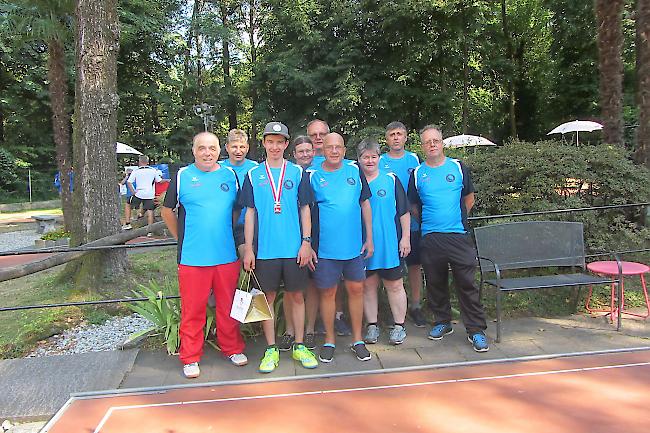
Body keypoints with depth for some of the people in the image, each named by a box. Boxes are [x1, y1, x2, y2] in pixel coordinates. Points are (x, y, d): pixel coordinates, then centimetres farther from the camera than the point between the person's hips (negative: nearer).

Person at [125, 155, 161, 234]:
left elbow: (129, 182, -7)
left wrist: (133, 191, -2)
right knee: (150, 211, 2)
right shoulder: (153, 170, 4)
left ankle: (128, 223, 18)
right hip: (150, 194, 1)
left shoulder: (136, 171, 0)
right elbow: (159, 181, 10)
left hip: (138, 194, -1)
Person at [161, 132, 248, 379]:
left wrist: (227, 233, 12)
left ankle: (232, 349, 29)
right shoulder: (182, 176, 1)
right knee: (192, 308, 5)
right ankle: (190, 358, 20)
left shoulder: (230, 176, 8)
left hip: (227, 255, 2)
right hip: (192, 257, -2)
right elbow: (167, 211, 10)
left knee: (228, 306, 12)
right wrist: (182, 238, 7)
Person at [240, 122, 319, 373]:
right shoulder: (253, 176, 6)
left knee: (296, 296, 8)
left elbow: (305, 209, 5)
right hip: (264, 249, 0)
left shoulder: (298, 173, 5)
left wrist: (306, 242, -3)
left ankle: (299, 347, 22)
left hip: (294, 248, 0)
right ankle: (271, 350, 21)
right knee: (267, 298, 8)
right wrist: (248, 248, 0)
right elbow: (250, 213, 5)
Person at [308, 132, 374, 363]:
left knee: (356, 289, 9)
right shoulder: (312, 175, -2)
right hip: (325, 247, -2)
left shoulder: (355, 171, 5)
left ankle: (357, 339, 24)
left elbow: (365, 204, 9)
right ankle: (329, 340, 24)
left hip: (354, 246, 3)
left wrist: (369, 238, 6)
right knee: (327, 292, 7)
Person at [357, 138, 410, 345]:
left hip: (390, 244, -1)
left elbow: (404, 211, 5)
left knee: (394, 286, 6)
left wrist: (405, 238, 0)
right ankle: (372, 326, 22)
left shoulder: (391, 180, 3)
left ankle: (399, 326, 18)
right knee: (368, 286, 9)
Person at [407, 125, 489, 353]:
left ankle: (476, 330, 8)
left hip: (459, 235, -1)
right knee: (435, 283, 11)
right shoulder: (417, 174, 7)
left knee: (467, 284, -2)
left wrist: (457, 219, 9)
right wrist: (429, 221, 8)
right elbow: (413, 207, 14)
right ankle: (442, 322, 29)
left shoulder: (458, 167, 6)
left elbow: (469, 198, 15)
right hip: (430, 238, 1)